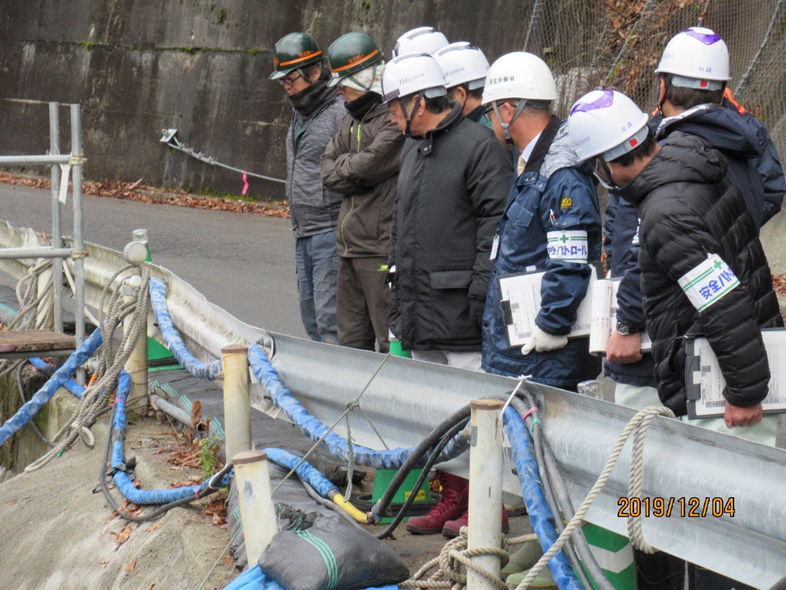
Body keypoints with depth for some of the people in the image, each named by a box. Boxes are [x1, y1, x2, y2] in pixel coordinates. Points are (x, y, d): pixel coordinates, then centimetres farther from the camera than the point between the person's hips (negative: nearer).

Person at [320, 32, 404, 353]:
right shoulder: (351, 119, 18)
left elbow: (369, 166, -20)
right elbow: (328, 169, 12)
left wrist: (344, 166, -1)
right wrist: (356, 172, -5)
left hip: (380, 247, -9)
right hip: (350, 244, 9)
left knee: (390, 343, -8)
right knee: (352, 341, 15)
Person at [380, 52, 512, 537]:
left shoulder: (479, 146, -10)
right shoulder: (415, 154, 18)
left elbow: (496, 223, -16)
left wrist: (481, 292, -19)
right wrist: (399, 294, 22)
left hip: (461, 312, -9)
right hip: (421, 312, 9)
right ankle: (453, 500, 22)